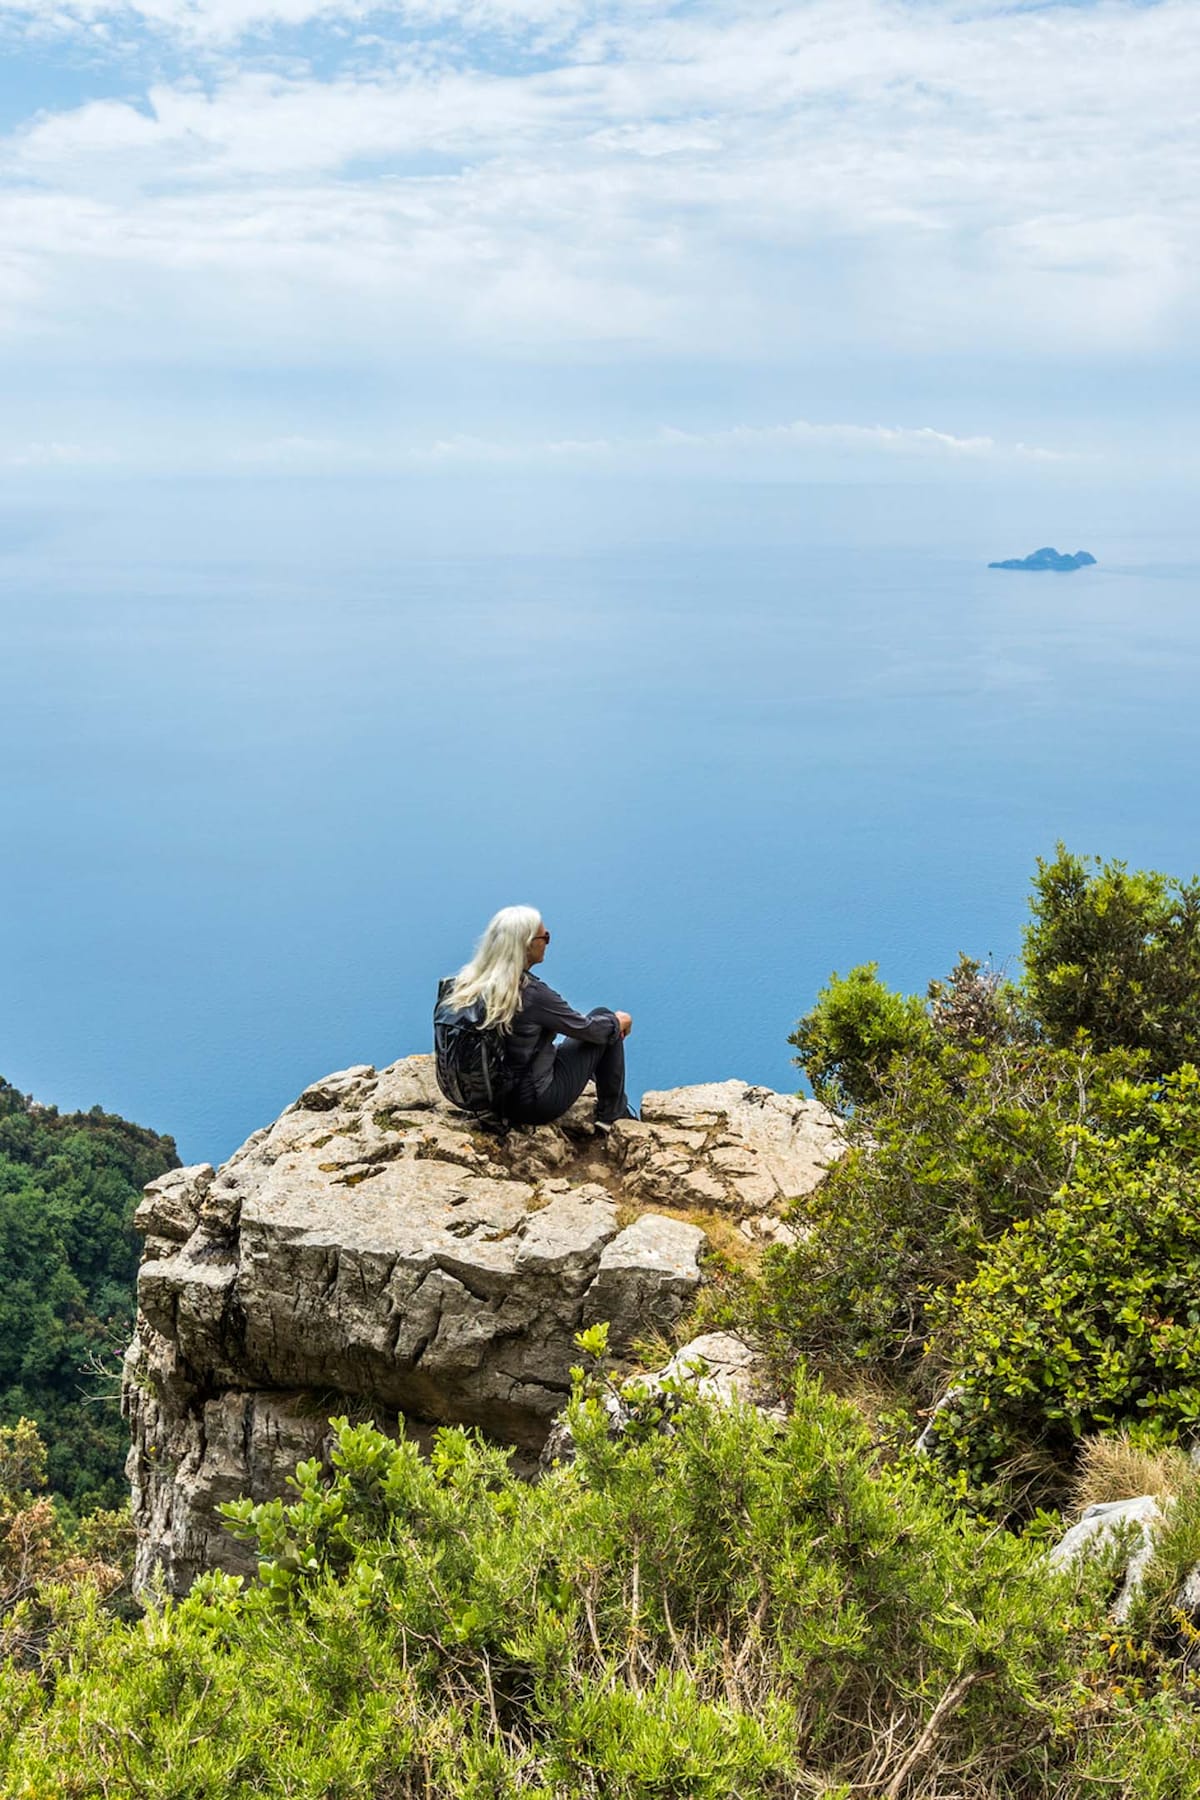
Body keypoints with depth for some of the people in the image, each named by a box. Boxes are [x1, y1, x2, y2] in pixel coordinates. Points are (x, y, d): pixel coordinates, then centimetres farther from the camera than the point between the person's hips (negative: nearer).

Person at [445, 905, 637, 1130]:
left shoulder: (467, 984, -4)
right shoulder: (531, 994, -26)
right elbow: (585, 1029, -10)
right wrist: (618, 1022, 11)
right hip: (535, 1104, -7)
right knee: (603, 1016, 6)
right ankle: (612, 1115, 19)